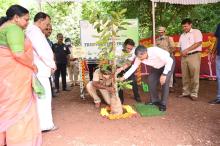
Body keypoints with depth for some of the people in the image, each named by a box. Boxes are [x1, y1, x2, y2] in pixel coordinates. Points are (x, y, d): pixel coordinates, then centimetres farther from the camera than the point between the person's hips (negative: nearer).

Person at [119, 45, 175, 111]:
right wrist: (124, 77, -20)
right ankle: (154, 100, 15)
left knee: (164, 82, -18)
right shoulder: (139, 57, -24)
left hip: (168, 63, -6)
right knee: (151, 81, -2)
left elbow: (169, 61, -34)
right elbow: (133, 67, -14)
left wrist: (164, 74, -37)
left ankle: (163, 104, -4)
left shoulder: (156, 51, -41)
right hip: (156, 66, 6)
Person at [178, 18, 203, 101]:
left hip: (194, 55, -6)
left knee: (194, 76, -6)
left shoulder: (196, 32, 2)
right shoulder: (182, 35, 21)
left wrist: (187, 50, -13)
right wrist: (182, 52, -2)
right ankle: (186, 92, 13)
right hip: (184, 57, 6)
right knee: (185, 76, 5)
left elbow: (198, 43, -10)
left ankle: (194, 94, 0)